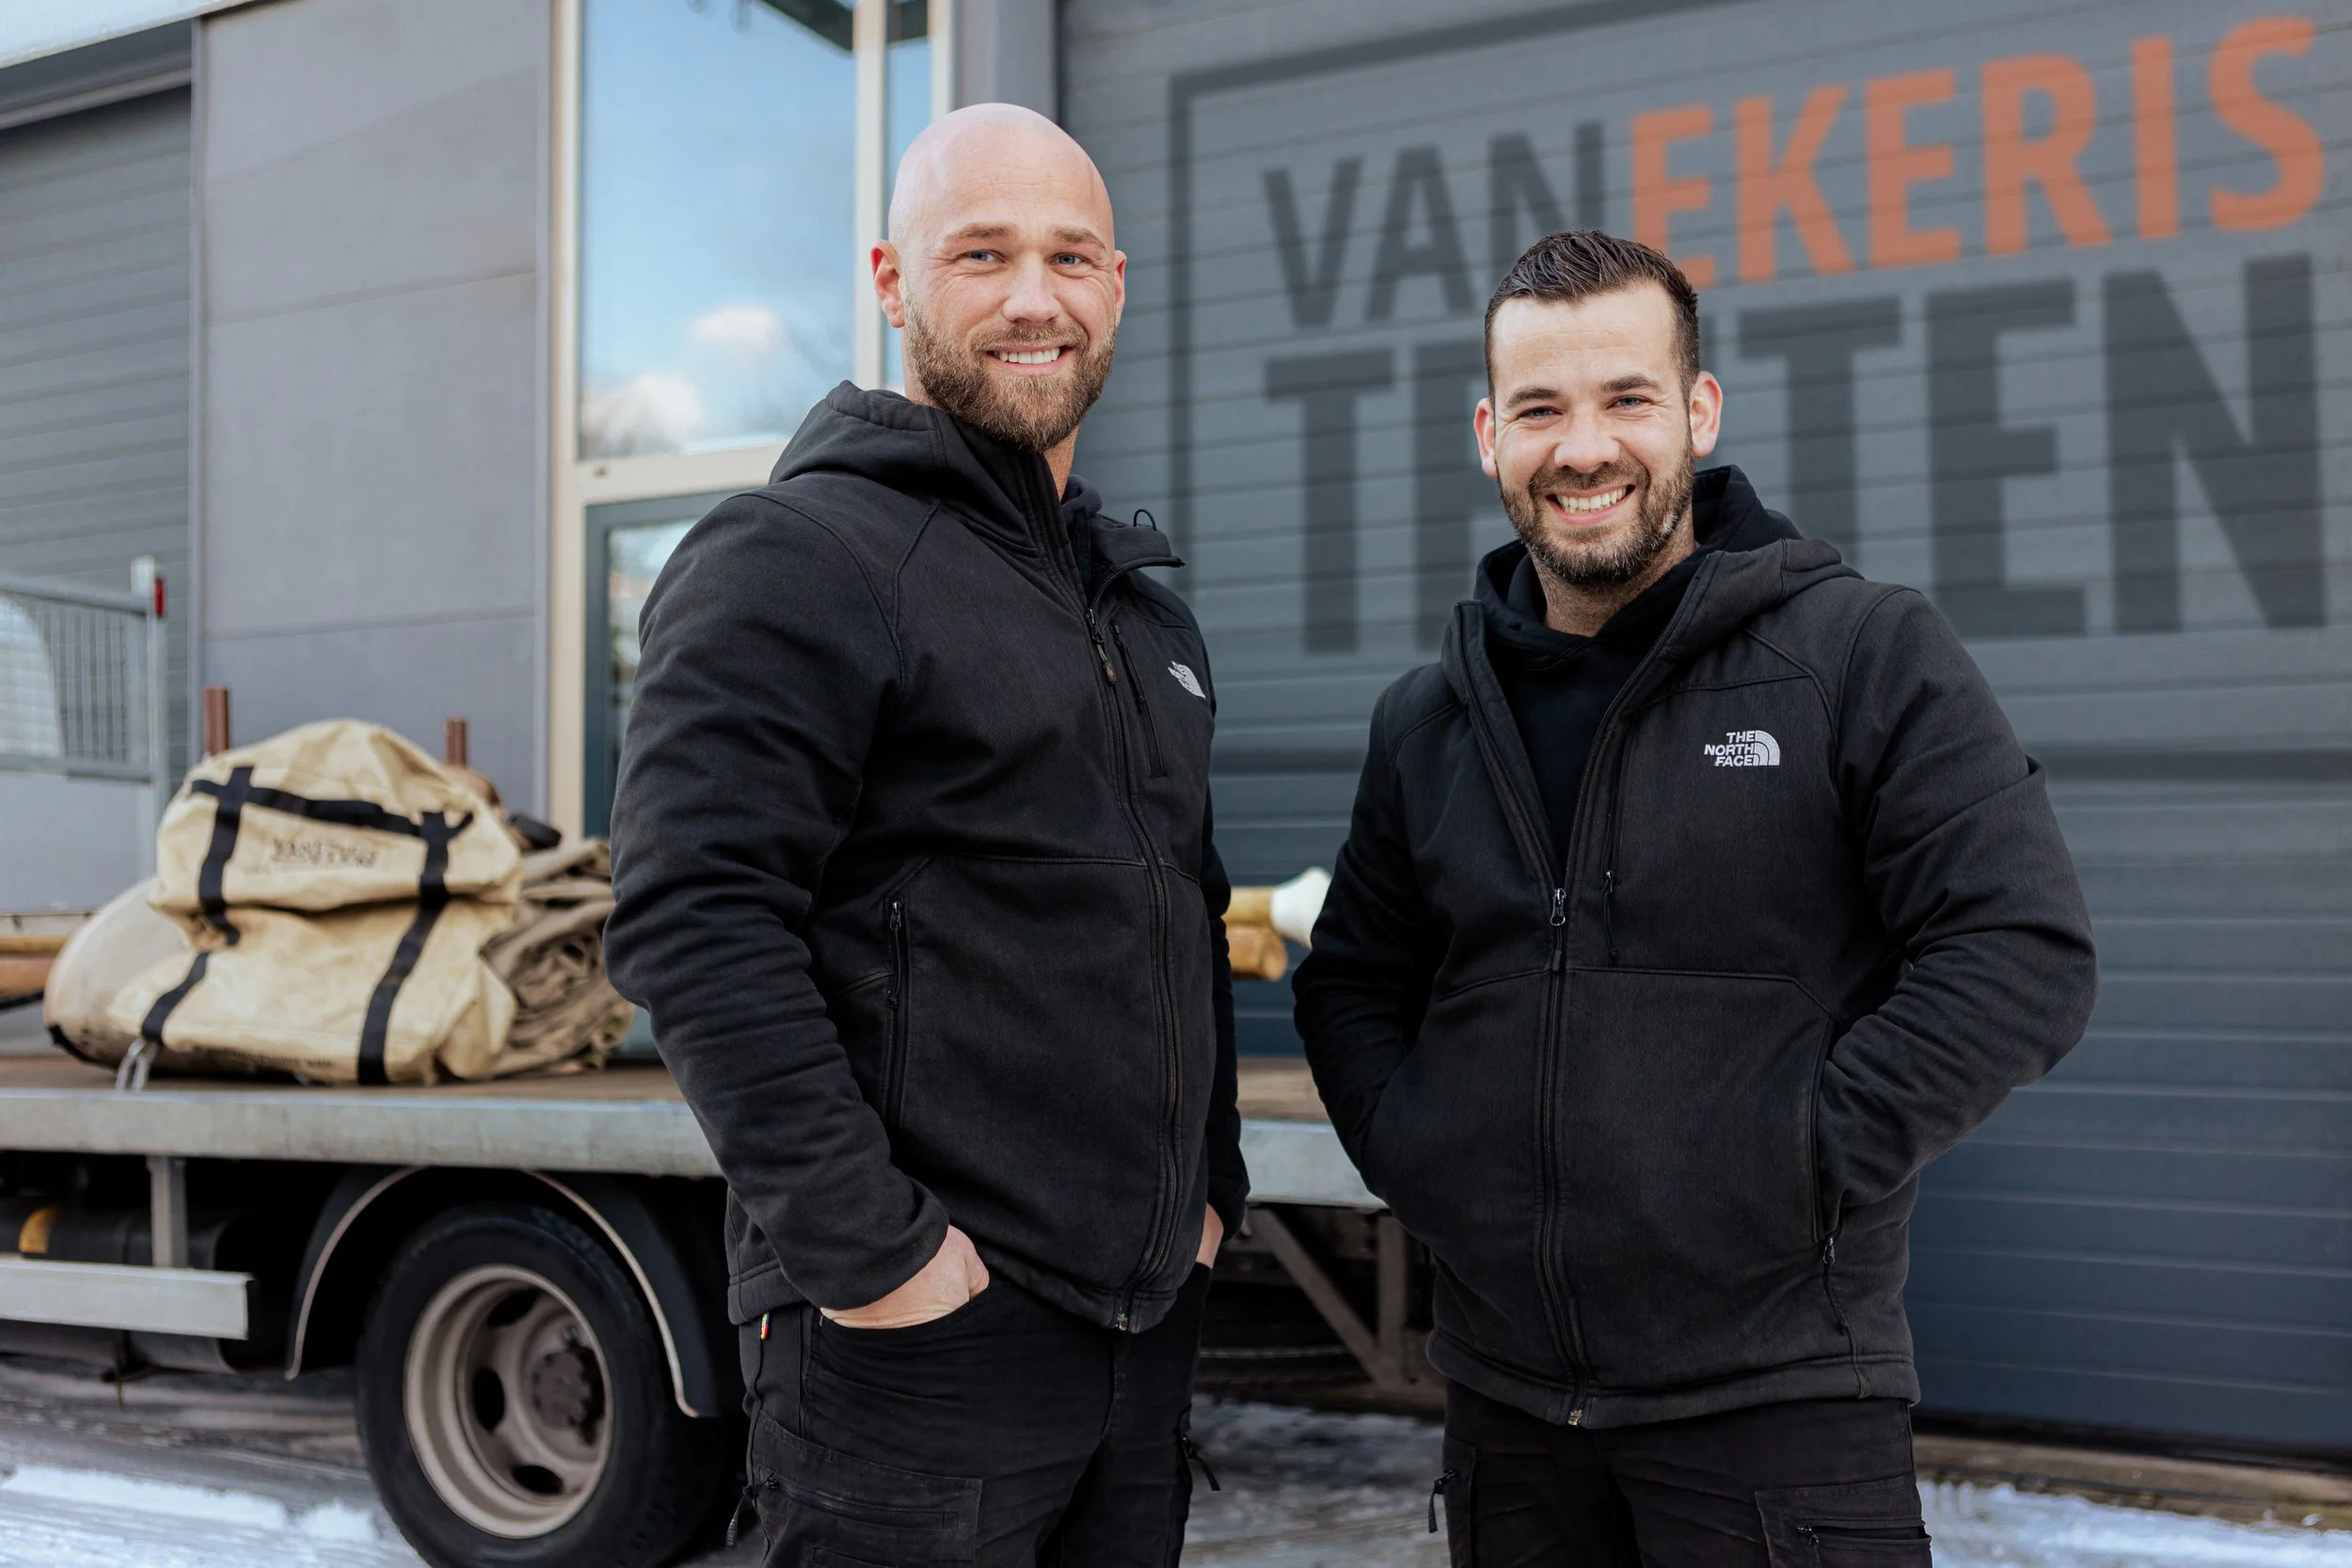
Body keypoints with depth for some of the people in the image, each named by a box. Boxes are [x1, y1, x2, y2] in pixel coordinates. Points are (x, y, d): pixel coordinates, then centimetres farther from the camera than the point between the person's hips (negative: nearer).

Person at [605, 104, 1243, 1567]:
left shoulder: (1145, 606, 16)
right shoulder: (796, 557, -10)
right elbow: (692, 919, -20)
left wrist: (1210, 1179, 15)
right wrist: (865, 1244, -21)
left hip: (1148, 1316, 8)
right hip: (920, 1330, -8)